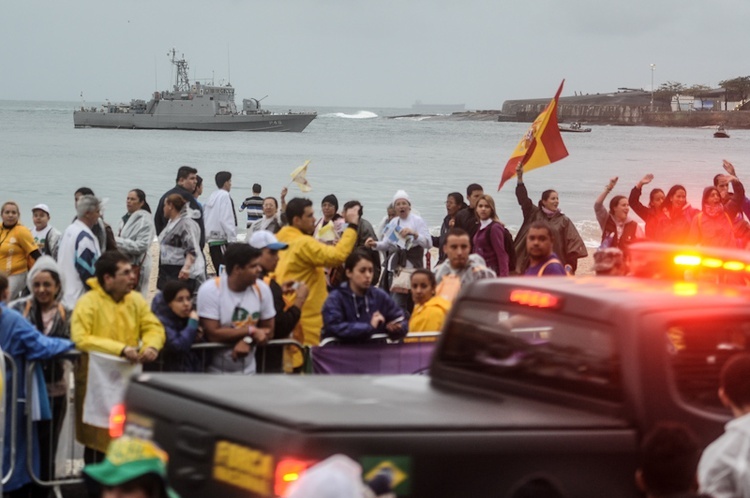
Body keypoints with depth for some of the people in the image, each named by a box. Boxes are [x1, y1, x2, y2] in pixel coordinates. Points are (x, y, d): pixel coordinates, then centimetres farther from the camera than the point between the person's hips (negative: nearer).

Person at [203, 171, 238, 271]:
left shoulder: (212, 196, 13)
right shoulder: (225, 196, -9)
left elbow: (205, 218, 14)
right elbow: (226, 220, -16)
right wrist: (233, 239, -15)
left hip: (212, 240, 8)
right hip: (222, 240, -8)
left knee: (219, 272, 10)